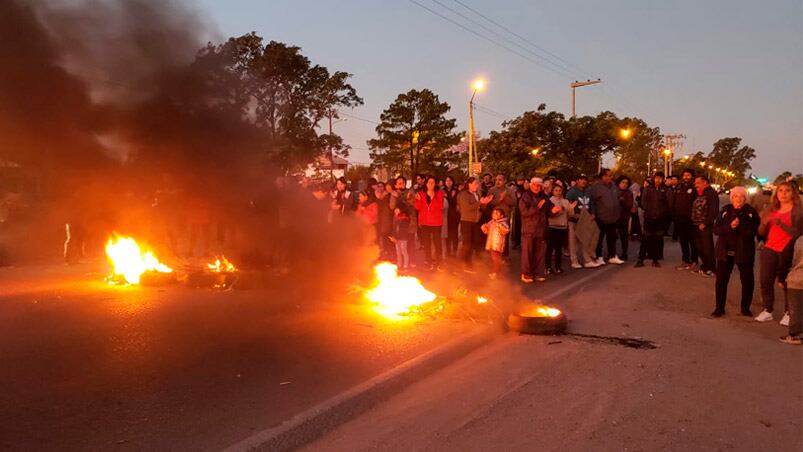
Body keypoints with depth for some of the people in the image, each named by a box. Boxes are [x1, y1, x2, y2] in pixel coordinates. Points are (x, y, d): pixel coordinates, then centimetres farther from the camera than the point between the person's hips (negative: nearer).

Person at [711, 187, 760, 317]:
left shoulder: (751, 212, -4)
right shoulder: (725, 210, 2)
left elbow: (754, 231, -14)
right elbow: (716, 229, -6)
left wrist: (740, 225, -26)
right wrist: (729, 226, -22)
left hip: (744, 251, -1)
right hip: (725, 250, 1)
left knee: (747, 280, 7)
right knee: (721, 280, 3)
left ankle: (745, 308, 24)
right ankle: (719, 308, 14)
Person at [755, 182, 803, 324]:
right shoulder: (771, 210, 12)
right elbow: (762, 233, 12)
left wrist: (781, 224, -22)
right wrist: (764, 223, -8)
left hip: (787, 252, -4)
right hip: (769, 250, 4)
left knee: (787, 283, 1)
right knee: (765, 281, 1)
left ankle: (789, 313, 13)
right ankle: (767, 311, 13)